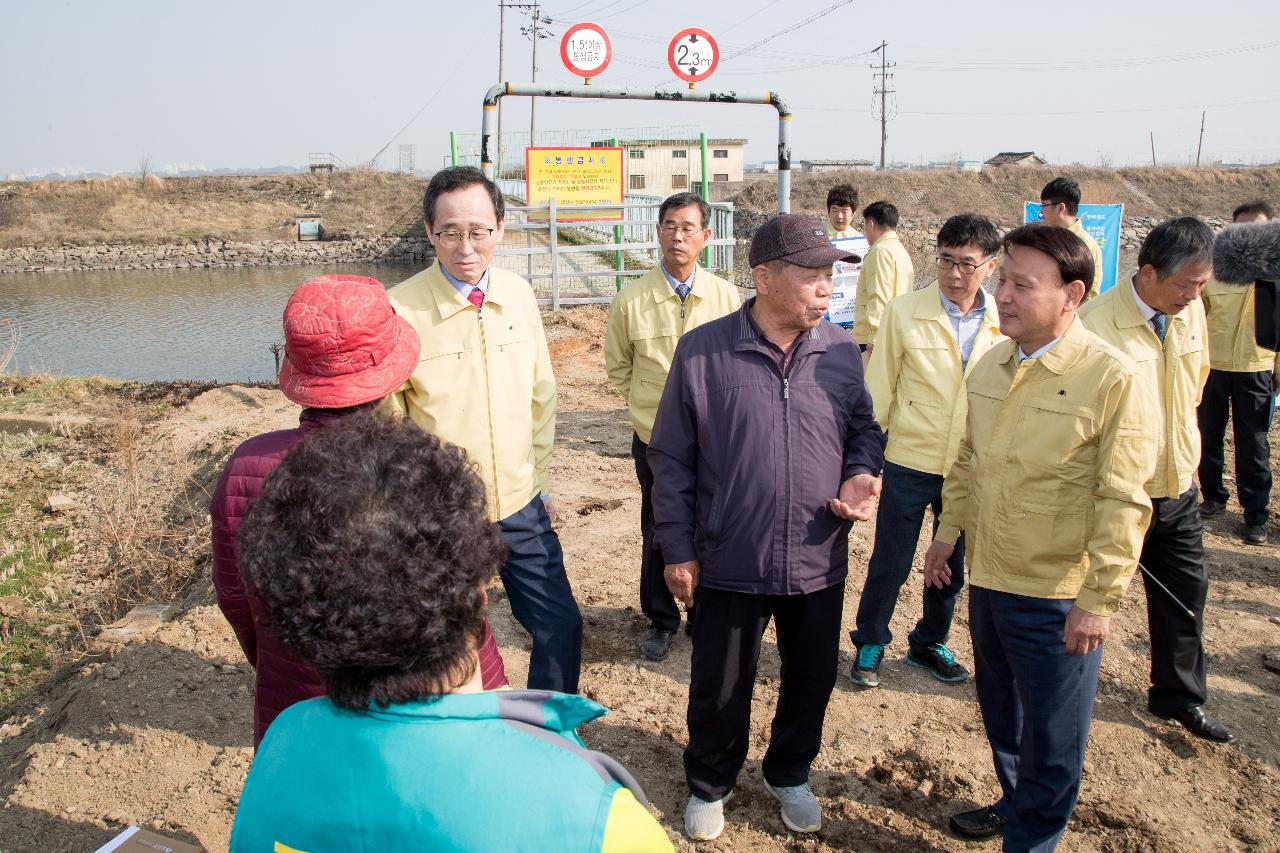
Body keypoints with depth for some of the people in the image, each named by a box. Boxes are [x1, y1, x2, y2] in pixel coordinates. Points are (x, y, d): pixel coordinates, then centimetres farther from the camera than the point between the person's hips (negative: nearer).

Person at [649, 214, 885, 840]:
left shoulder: (840, 351, -2)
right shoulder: (702, 352, -11)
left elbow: (864, 430, 13)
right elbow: (671, 457, -5)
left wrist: (860, 477, -9)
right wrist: (676, 548, -5)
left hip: (819, 564, 3)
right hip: (729, 565, -3)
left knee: (811, 683, 19)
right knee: (719, 689, 14)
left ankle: (788, 775, 47)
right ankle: (710, 785, 42)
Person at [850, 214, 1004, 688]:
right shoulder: (904, 312, -9)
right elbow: (878, 389, -5)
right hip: (910, 465, -3)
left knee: (952, 567, 18)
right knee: (889, 565, 7)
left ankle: (930, 644, 40)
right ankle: (870, 644, 31)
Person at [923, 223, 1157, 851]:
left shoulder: (1112, 377, -17)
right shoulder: (990, 365, 3)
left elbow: (1123, 501, -17)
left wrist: (1099, 599, -17)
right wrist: (949, 532, 15)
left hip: (1058, 595, -6)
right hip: (988, 579, 6)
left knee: (1053, 735, 10)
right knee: (999, 709, 24)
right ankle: (1014, 802, 47)